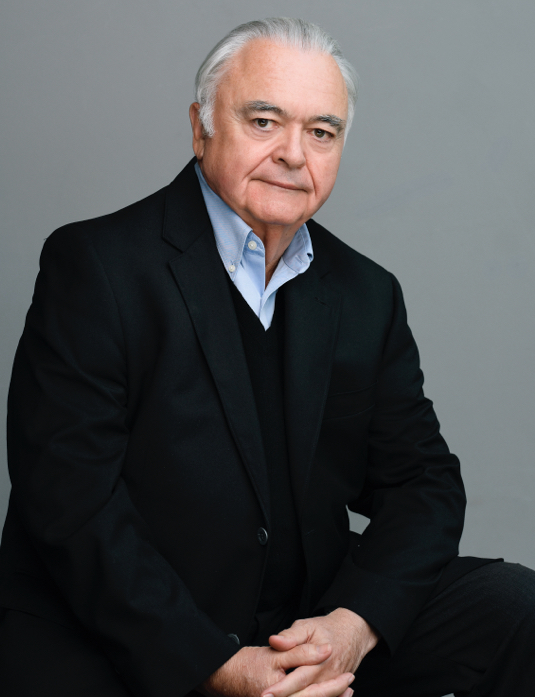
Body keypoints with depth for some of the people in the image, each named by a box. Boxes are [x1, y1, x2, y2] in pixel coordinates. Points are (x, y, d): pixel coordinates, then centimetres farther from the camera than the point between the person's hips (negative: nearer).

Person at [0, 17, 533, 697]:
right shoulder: (93, 264, -8)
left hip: (315, 630, 4)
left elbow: (422, 481, 7)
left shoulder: (367, 296, 8)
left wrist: (355, 624, -13)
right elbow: (70, 499, -15)